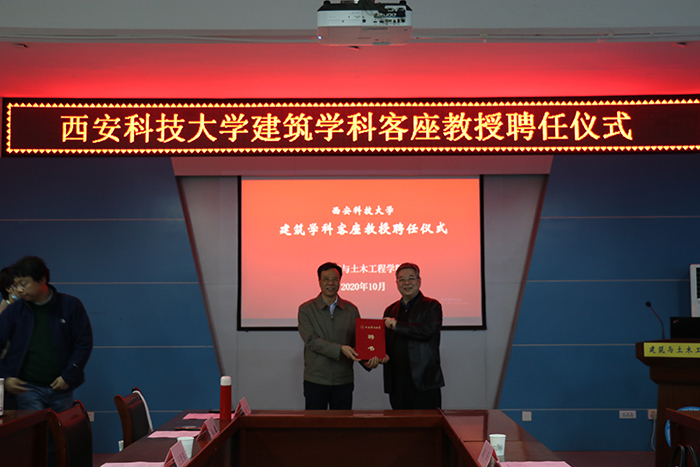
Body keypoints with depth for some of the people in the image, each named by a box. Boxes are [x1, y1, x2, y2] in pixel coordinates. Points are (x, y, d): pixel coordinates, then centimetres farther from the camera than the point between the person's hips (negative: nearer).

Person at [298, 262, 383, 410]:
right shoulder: (306, 309, -1)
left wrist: (367, 361, -12)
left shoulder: (351, 310, 8)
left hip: (344, 381, 2)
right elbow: (311, 341, -11)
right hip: (316, 380, -2)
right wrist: (340, 349, -23)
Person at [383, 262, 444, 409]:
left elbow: (429, 330, -15)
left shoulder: (432, 306, 2)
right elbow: (385, 343, 20)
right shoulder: (390, 310, 17)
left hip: (424, 381, -4)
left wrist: (397, 326, -12)